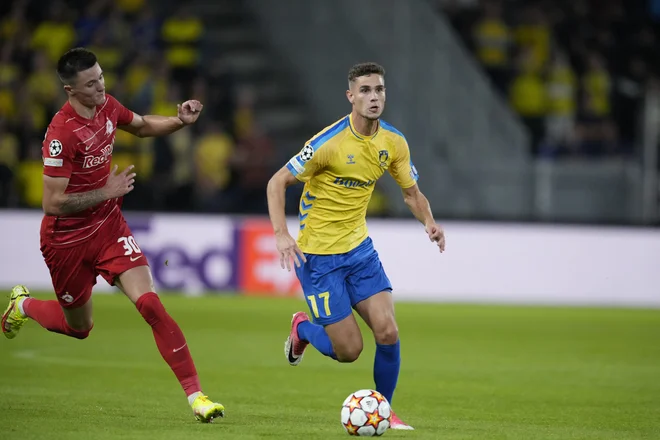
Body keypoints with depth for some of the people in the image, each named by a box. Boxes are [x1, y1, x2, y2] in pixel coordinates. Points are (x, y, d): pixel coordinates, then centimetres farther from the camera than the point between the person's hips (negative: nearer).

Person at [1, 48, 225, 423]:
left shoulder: (107, 106, -5)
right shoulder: (62, 133, -26)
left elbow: (142, 126, 18)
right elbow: (53, 203, -25)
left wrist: (181, 121, 0)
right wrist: (107, 191, -22)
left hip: (108, 225, 4)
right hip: (67, 239, -4)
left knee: (151, 304, -15)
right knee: (79, 327, 16)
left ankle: (196, 395, -16)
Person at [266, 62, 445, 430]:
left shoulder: (394, 143, -2)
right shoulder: (329, 142, -20)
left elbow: (412, 193, 11)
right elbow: (278, 182, -13)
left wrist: (429, 221, -11)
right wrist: (281, 234, -24)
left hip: (359, 248, 5)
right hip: (318, 255, -5)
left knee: (388, 333, -10)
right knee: (349, 350, -5)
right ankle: (303, 329, 28)